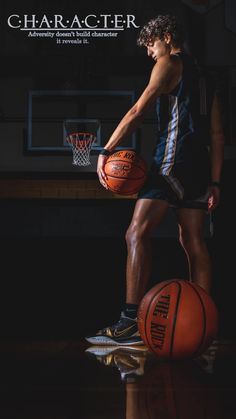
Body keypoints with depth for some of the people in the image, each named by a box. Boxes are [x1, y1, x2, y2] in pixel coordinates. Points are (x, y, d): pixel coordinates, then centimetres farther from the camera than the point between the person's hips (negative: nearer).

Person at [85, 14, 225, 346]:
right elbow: (218, 136, 19)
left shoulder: (169, 63, 2)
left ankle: (131, 322, -24)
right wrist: (214, 182, 17)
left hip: (173, 162, -9)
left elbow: (138, 111, -9)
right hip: (200, 167, 9)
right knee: (193, 242, 10)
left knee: (138, 233, -14)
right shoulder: (204, 79, 25)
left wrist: (106, 151, -9)